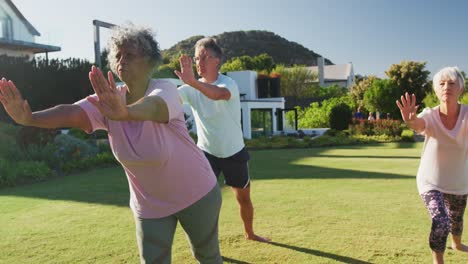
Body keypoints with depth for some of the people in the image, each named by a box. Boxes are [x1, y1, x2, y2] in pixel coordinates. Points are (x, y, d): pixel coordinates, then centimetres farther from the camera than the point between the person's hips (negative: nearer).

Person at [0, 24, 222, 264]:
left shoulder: (164, 90, -23)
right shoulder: (109, 100, -10)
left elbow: (154, 107, -47)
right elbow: (72, 113, -28)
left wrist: (125, 113, -69)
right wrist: (28, 118, -47)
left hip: (196, 194, -3)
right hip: (150, 205, 3)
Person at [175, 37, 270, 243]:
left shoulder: (228, 83, -19)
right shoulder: (192, 89, -8)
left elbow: (218, 94, -44)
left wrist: (192, 82, -63)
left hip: (234, 152, -1)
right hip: (207, 152, 1)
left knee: (244, 198, 15)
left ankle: (249, 233, 41)